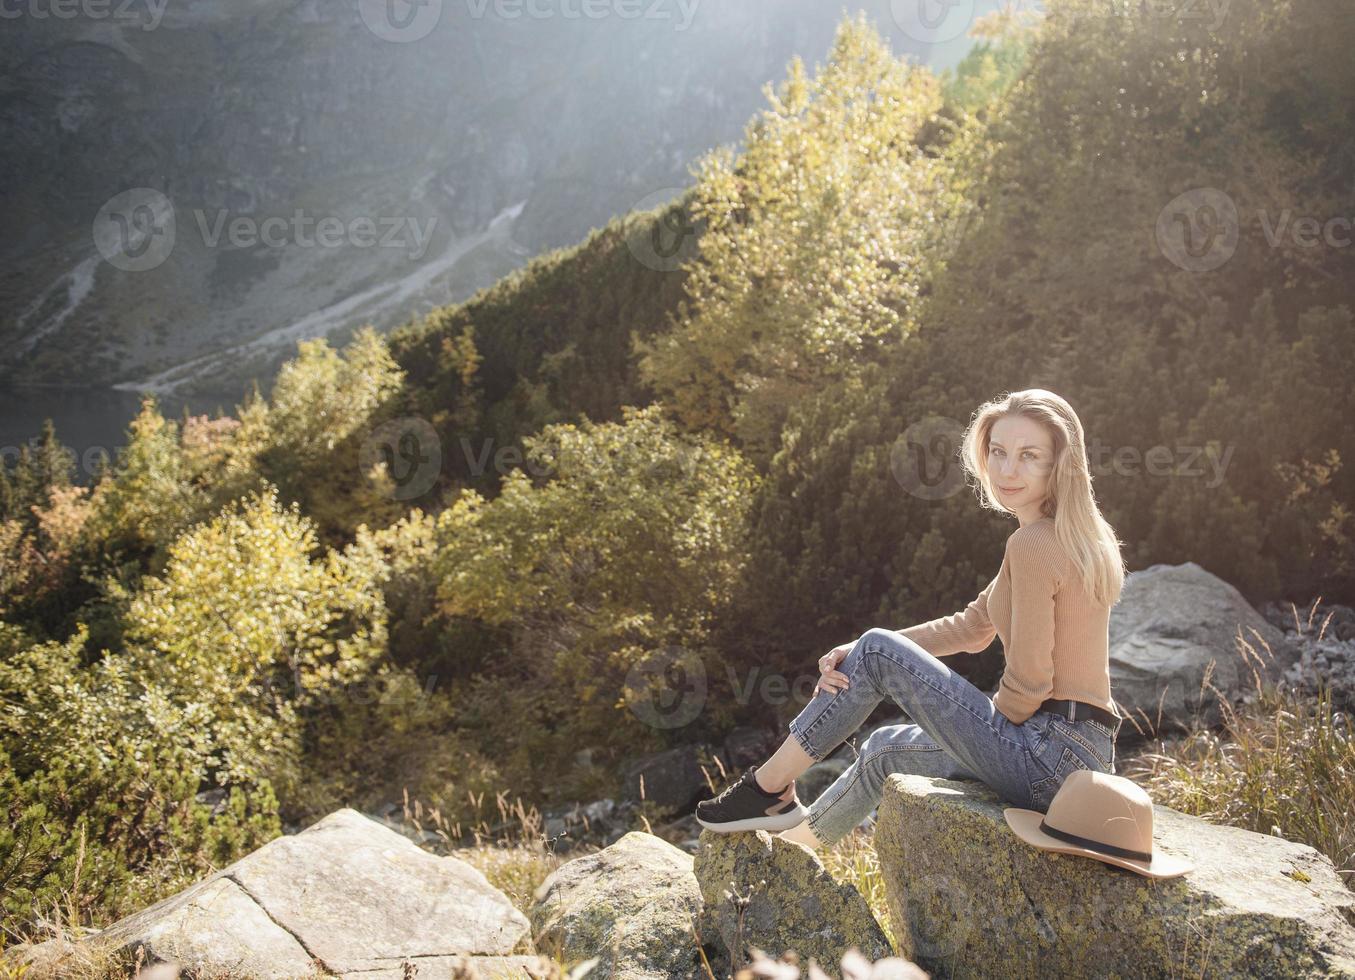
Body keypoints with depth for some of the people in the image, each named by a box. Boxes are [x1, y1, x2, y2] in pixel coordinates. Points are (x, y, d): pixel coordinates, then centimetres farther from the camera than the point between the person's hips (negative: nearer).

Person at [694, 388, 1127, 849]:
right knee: (887, 748, 27)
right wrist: (857, 655, 4)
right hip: (1084, 755, 9)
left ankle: (768, 789, 8)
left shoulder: (1033, 543, -18)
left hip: (1049, 756, -9)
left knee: (877, 650, -4)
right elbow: (972, 629, 15)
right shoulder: (1074, 535, 13)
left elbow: (1030, 682, -21)